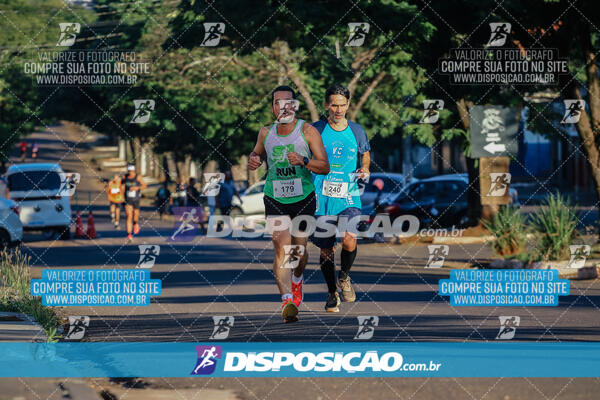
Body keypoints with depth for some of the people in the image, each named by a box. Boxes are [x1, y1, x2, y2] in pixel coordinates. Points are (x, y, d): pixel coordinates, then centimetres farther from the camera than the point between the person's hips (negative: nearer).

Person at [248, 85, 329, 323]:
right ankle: (287, 301, -26)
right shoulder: (266, 133, 2)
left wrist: (303, 161, -29)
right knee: (281, 247, -17)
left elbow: (325, 167, -11)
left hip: (303, 198, -1)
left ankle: (297, 280, 46)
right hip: (275, 199, 1)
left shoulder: (307, 131, -8)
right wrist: (253, 161, -3)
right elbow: (256, 154, 22)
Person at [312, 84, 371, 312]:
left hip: (349, 197, 0)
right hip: (322, 199, 0)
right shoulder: (316, 131, 1)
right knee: (326, 250, 4)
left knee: (349, 241, -21)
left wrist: (364, 169, -1)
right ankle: (332, 293, 25)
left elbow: (365, 154, 19)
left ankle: (344, 277, 9)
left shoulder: (356, 131, 5)